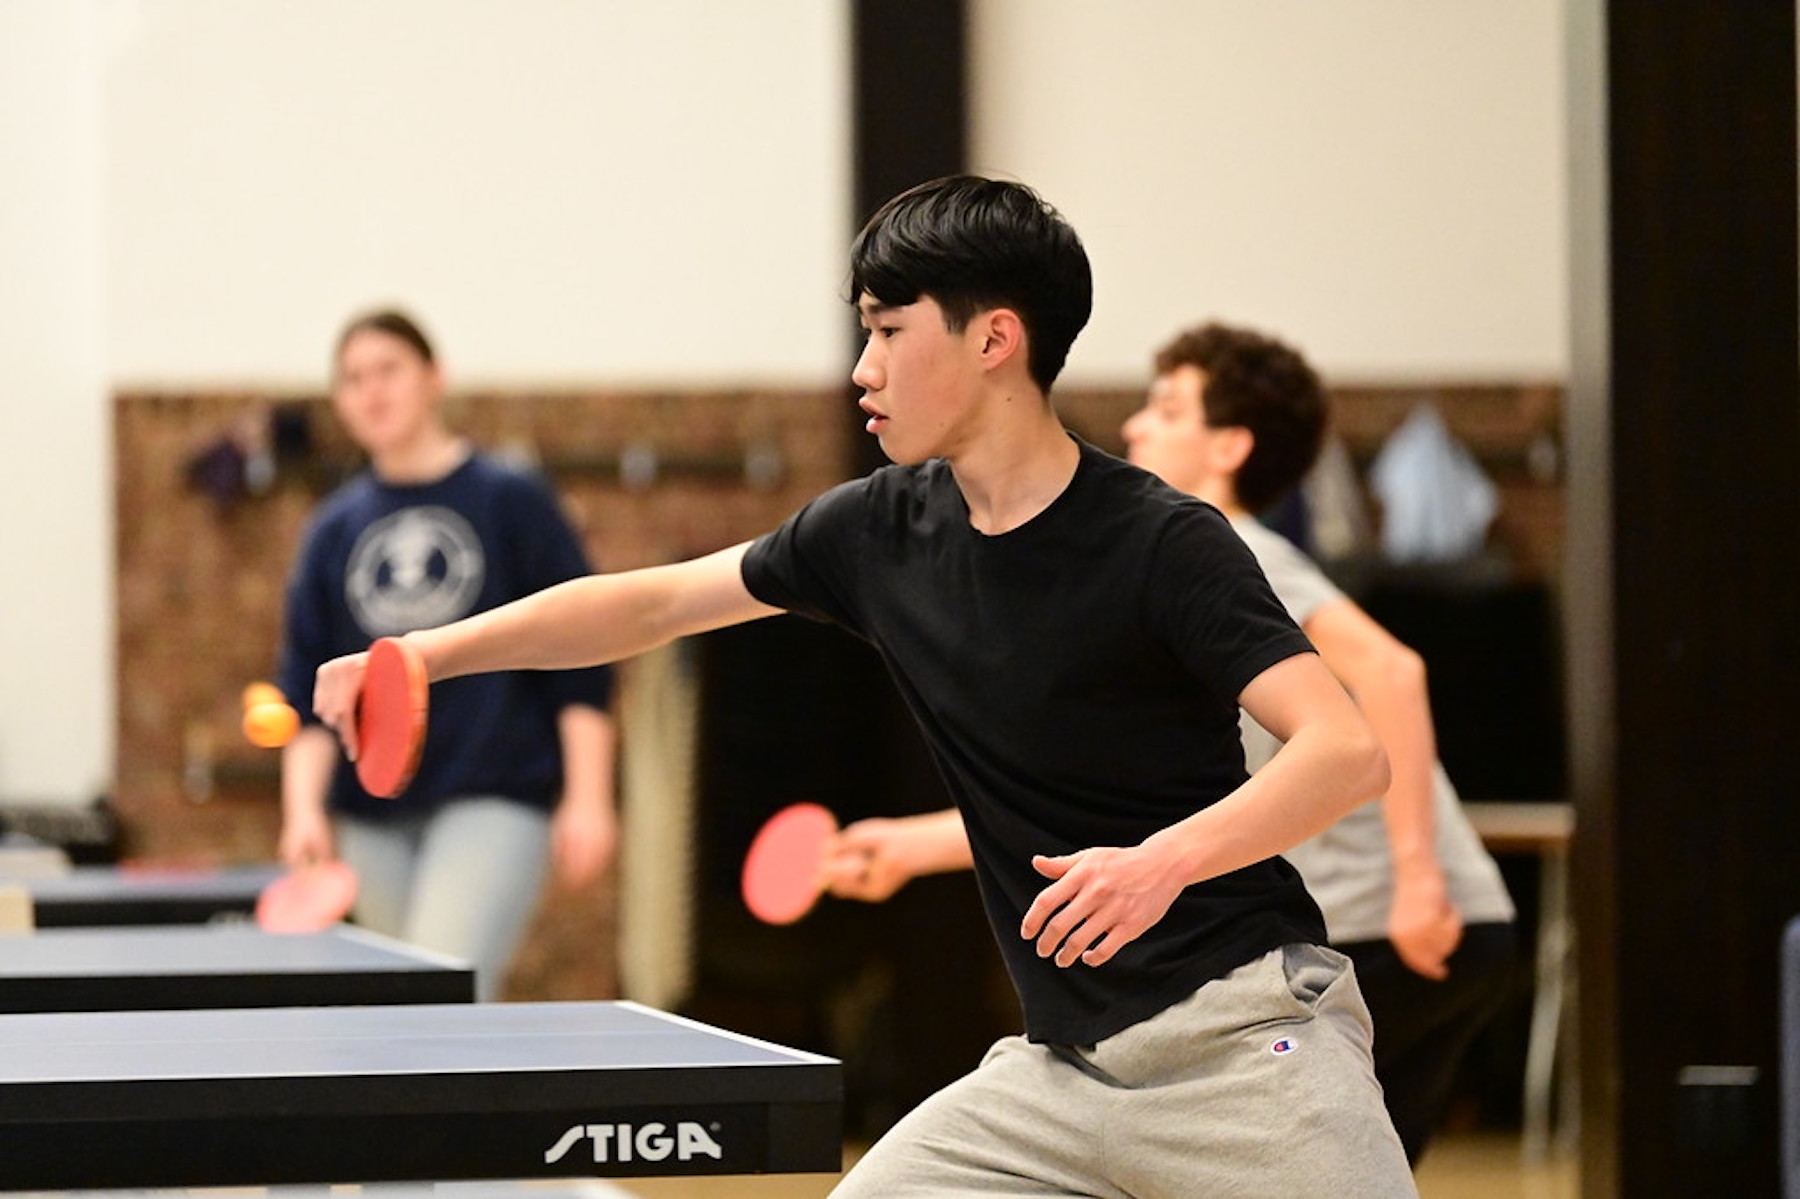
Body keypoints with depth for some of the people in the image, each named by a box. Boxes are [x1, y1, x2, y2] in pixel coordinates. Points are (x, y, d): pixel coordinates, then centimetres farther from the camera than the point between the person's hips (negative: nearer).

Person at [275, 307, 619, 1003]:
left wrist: (587, 798, -8)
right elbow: (308, 689, 10)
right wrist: (304, 805, -4)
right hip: (373, 820, 5)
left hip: (493, 802, -5)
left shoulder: (510, 502, 1)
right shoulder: (333, 530, 12)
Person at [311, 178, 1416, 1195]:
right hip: (1066, 1064, 6)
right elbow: (649, 604, 16)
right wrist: (419, 655, 12)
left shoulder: (1161, 543, -13)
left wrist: (1164, 860, -36)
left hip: (1242, 1041, -6)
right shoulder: (882, 530, 6)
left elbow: (1348, 751, -21)